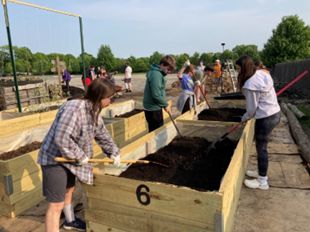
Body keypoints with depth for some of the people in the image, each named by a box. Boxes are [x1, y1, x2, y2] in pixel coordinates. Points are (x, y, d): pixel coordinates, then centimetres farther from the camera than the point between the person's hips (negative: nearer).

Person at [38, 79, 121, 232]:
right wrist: (80, 156, -23)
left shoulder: (93, 111, 0)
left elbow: (102, 134, 12)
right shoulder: (74, 108, -30)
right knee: (56, 205, -2)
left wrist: (113, 152, 9)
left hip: (69, 157, 9)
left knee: (69, 191, 28)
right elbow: (61, 138, -34)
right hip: (54, 158, -9)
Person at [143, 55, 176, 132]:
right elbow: (156, 95, -25)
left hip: (155, 107, 10)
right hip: (153, 108, -10)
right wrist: (165, 105, -14)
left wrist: (164, 104, 9)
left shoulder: (160, 73, 11)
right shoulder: (156, 74, -21)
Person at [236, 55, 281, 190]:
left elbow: (252, 108, -15)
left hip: (265, 118, -9)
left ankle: (262, 182, 16)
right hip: (275, 113, 9)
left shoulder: (250, 84, -22)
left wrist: (244, 118, 4)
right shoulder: (262, 73, 4)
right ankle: (262, 173, 34)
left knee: (261, 148, 3)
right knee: (262, 145, 19)